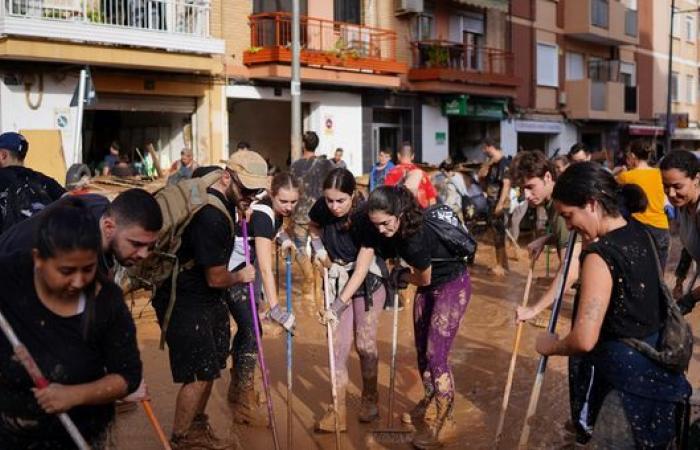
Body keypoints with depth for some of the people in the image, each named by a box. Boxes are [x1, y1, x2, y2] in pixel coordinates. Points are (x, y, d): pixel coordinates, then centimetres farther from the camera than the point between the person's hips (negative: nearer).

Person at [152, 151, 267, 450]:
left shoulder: (209, 176, -4)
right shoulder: (211, 217, -31)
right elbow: (216, 278, -22)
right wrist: (240, 277, 0)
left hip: (206, 299, 10)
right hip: (184, 302, -10)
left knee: (210, 365, 17)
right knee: (199, 375, -3)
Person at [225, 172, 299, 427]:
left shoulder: (277, 210, -6)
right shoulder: (262, 215, -30)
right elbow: (265, 269, -37)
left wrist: (282, 237, 2)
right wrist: (276, 311, -41)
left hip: (244, 269, 9)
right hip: (230, 272, -9)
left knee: (246, 326, 15)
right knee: (252, 330, -10)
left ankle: (237, 388, 31)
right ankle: (245, 405, -2)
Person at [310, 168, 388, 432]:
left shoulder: (365, 214, -26)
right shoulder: (322, 208, -14)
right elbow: (314, 228, 10)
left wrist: (341, 301, -32)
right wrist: (319, 249, -8)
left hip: (368, 280, -3)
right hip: (337, 278, 3)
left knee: (365, 343, 3)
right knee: (339, 345, -1)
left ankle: (370, 398, 27)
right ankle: (339, 411, 4)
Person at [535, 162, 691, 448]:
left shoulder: (600, 256, -23)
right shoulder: (639, 234, 2)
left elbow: (584, 340, -28)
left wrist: (551, 345, -9)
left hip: (633, 382, -9)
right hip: (659, 369, 9)